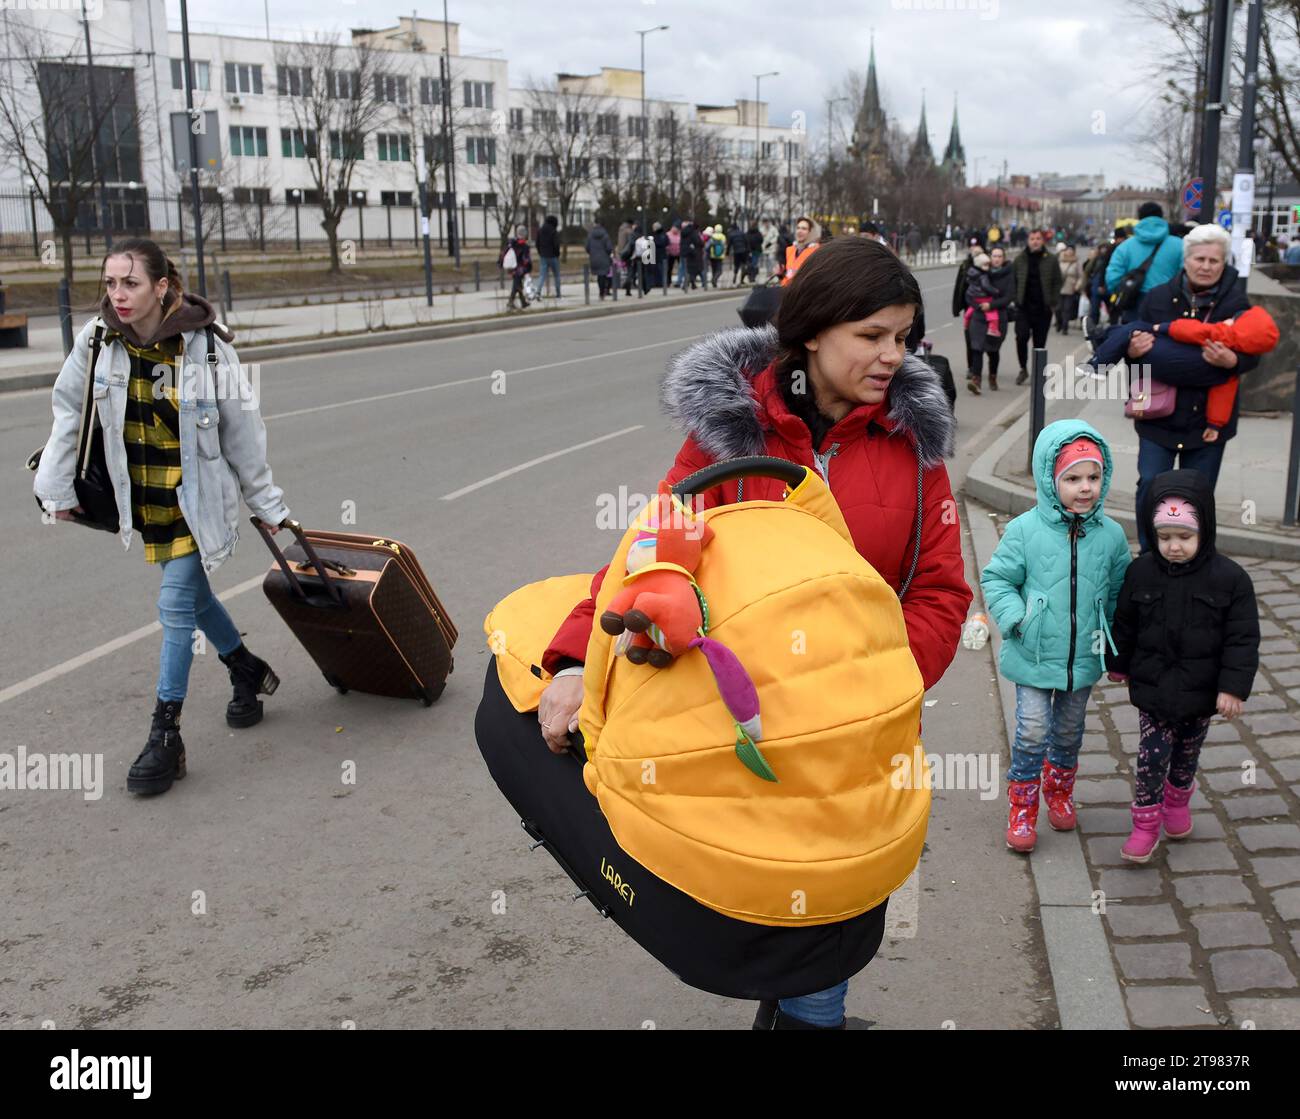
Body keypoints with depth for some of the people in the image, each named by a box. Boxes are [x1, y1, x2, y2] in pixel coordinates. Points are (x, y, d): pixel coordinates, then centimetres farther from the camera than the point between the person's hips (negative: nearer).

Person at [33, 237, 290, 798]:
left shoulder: (206, 346, -18)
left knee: (176, 605, -8)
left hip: (196, 495, -4)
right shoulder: (97, 341, -9)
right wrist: (56, 487, 7)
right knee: (192, 593, 17)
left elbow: (242, 431, -8)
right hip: (143, 495, 4)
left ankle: (165, 735, 1)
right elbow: (70, 414, 5)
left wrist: (267, 504, 0)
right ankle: (248, 672, 41)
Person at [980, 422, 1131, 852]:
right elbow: (996, 579, -6)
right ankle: (1022, 807, 18)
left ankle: (1059, 792, 44)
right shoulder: (1025, 530, -15)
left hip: (1083, 659, 3)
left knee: (1069, 732, 20)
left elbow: (1119, 594, 6)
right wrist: (1016, 619, -19)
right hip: (1033, 656, -3)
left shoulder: (1111, 535, -5)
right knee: (1032, 732, 0)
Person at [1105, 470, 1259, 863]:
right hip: (1153, 687, 0)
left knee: (1187, 755, 19)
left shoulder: (1229, 579, -14)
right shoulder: (1141, 573, -9)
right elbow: (1124, 625, 5)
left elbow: (1243, 638, -10)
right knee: (1151, 756, -2)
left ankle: (1177, 801, 44)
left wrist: (1233, 687, -13)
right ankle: (1146, 824, 11)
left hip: (1201, 693, 0)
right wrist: (1118, 664, 14)